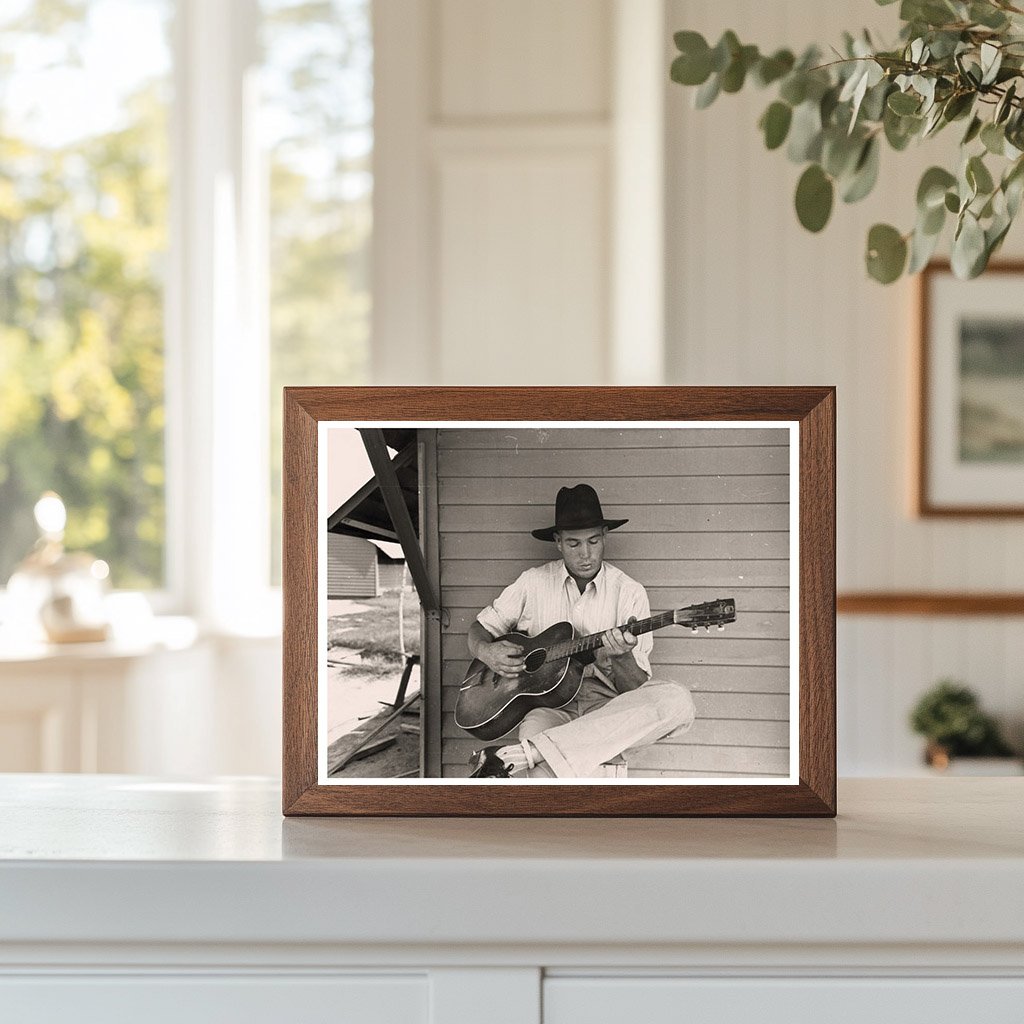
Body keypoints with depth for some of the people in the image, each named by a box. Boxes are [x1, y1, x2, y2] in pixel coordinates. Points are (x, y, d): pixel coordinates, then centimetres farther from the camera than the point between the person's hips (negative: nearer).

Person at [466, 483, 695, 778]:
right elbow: (480, 628, 21)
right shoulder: (534, 582, 8)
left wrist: (621, 657, -21)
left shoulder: (629, 593, 4)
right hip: (548, 703, -1)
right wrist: (486, 652, -3)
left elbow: (637, 687, 2)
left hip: (607, 705, 2)